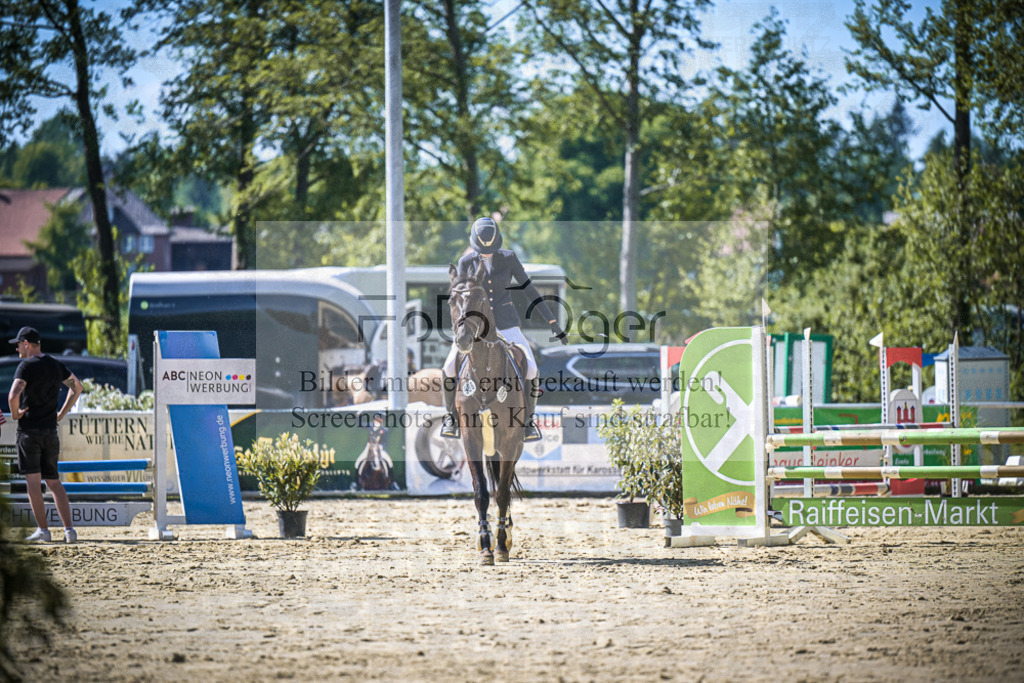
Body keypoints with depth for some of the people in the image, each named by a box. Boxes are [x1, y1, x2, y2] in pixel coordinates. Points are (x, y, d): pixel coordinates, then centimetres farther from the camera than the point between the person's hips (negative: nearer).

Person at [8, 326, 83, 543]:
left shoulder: (27, 365, -12)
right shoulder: (55, 365, 11)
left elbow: (13, 395, -26)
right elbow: (77, 387, 25)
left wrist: (14, 414, -7)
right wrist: (61, 414, 22)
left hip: (29, 430, -6)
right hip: (51, 431, 6)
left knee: (33, 482, -2)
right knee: (54, 482, 10)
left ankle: (43, 530, -3)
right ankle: (69, 529, 0)